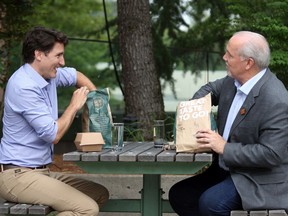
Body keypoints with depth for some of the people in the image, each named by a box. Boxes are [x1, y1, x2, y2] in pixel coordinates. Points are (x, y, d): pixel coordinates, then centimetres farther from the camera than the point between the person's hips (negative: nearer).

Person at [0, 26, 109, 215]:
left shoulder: (49, 74, 8)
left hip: (41, 171, 10)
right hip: (18, 175, -10)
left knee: (100, 194, 7)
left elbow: (76, 75, 31)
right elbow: (53, 135, -21)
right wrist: (74, 106, -7)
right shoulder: (24, 86, -20)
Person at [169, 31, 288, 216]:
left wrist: (225, 148, -23)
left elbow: (271, 154, -27)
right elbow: (210, 89, 22)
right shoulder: (234, 81, 0)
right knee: (178, 195, 3)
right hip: (226, 169, 9)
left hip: (260, 182, -9)